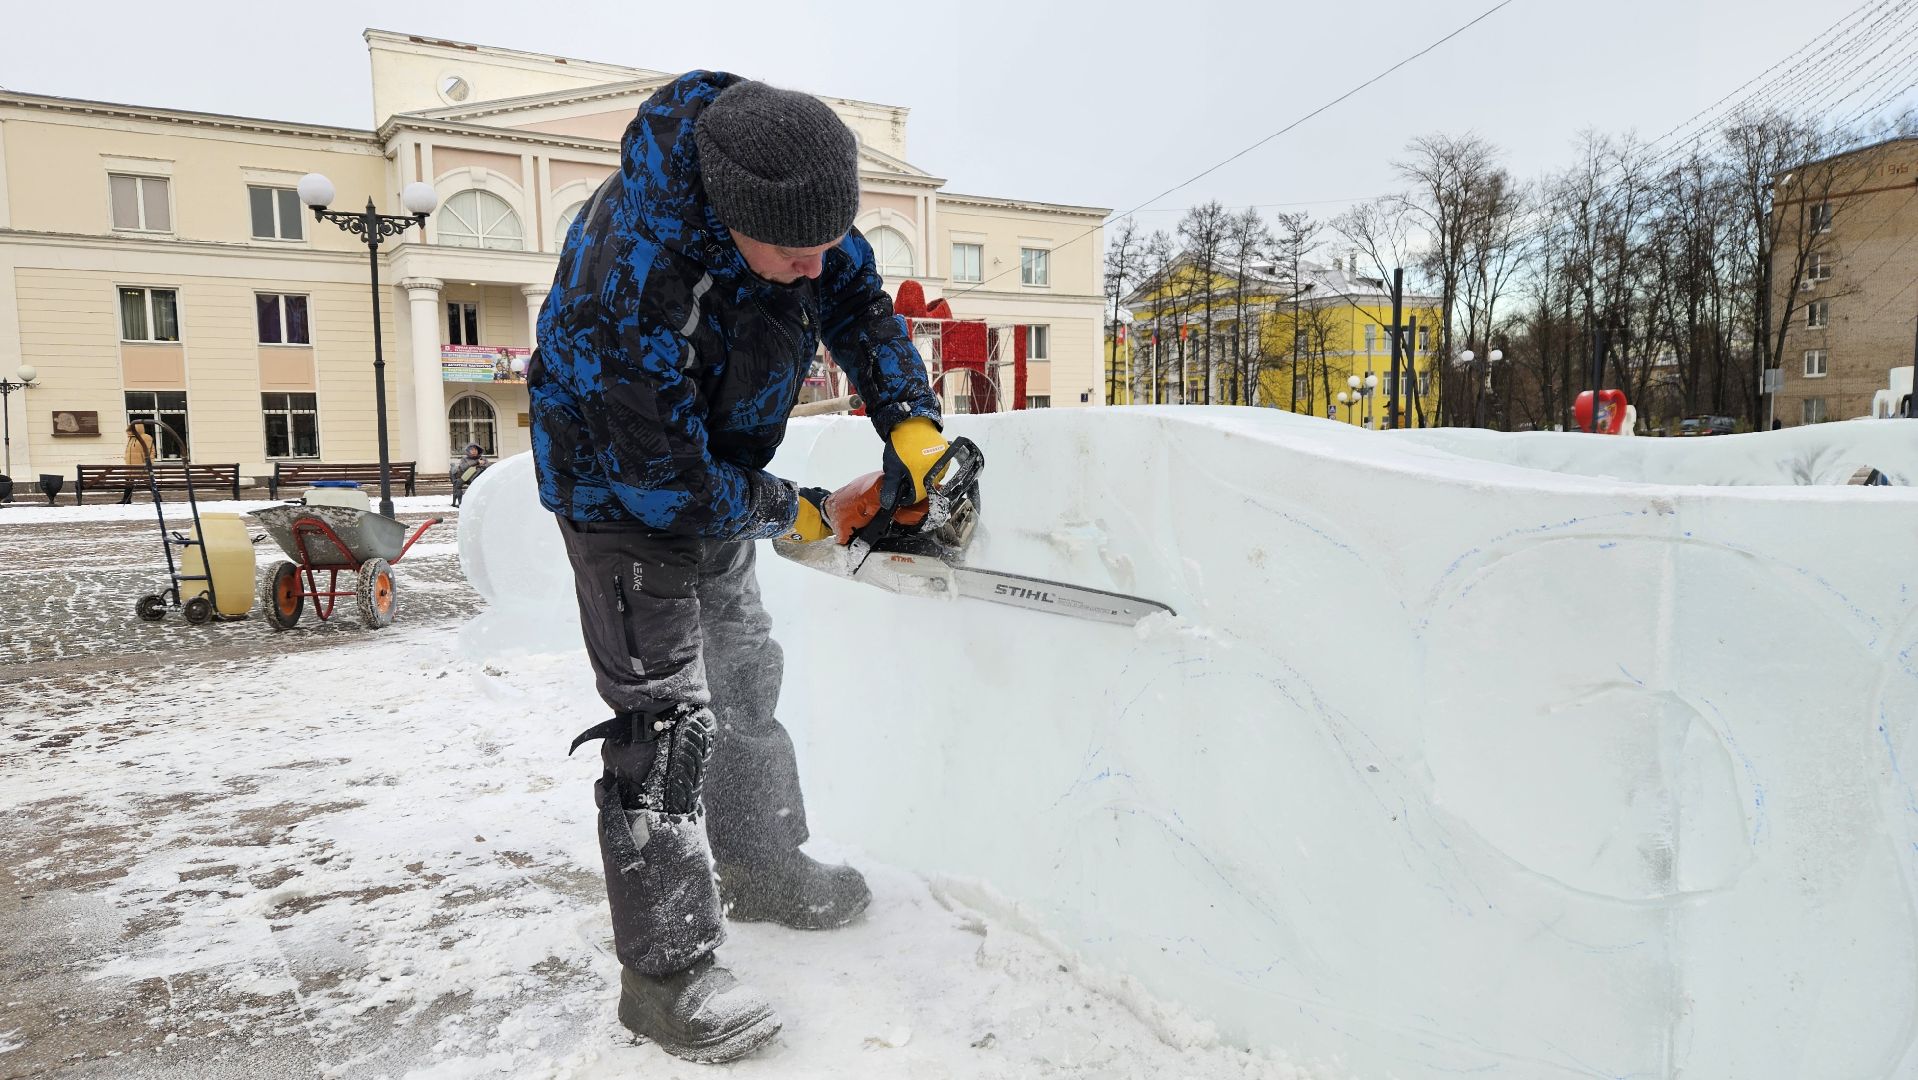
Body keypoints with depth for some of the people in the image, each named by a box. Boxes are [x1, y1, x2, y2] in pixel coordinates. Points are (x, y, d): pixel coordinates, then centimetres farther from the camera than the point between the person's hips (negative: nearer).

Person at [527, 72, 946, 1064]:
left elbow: (859, 304, -4)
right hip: (623, 489, -8)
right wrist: (799, 515, -17)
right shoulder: (632, 285, -40)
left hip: (721, 474, 8)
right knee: (665, 715, -11)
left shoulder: (786, 184, -19)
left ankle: (758, 865, 37)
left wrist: (914, 428, -16)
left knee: (745, 673, 17)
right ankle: (664, 971, 2)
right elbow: (666, 479, -32)